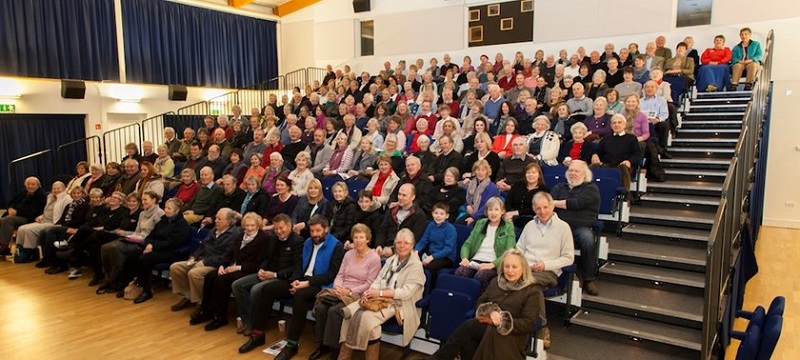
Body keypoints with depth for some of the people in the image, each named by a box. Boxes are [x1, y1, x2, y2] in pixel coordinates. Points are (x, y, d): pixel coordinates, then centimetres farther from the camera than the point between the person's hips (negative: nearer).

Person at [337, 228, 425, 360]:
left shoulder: (415, 265, -7)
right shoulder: (391, 260, 15)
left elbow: (406, 292, -16)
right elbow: (378, 280, 11)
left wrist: (379, 293, -20)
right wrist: (370, 292, -12)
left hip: (400, 304, -6)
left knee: (368, 317, -31)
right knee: (349, 311, -18)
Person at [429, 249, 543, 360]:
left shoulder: (533, 291, -3)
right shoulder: (496, 281, 14)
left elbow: (527, 324, -10)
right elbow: (481, 302, 12)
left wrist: (500, 321, -17)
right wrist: (490, 311, -12)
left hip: (511, 336, -4)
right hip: (488, 327, 5)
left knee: (468, 326, -27)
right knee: (468, 343, -32)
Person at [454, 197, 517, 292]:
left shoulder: (508, 227, 6)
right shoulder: (480, 223, 19)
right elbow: (467, 244, 16)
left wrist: (492, 264, -19)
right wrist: (464, 258, -6)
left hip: (494, 265, -3)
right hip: (475, 261, 3)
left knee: (480, 275, -35)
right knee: (460, 272, -29)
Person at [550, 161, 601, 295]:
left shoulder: (591, 188, 12)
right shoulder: (559, 187, 25)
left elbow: (578, 203, -7)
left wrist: (556, 203, 3)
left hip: (581, 227, -1)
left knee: (588, 240, -35)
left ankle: (588, 279, -14)